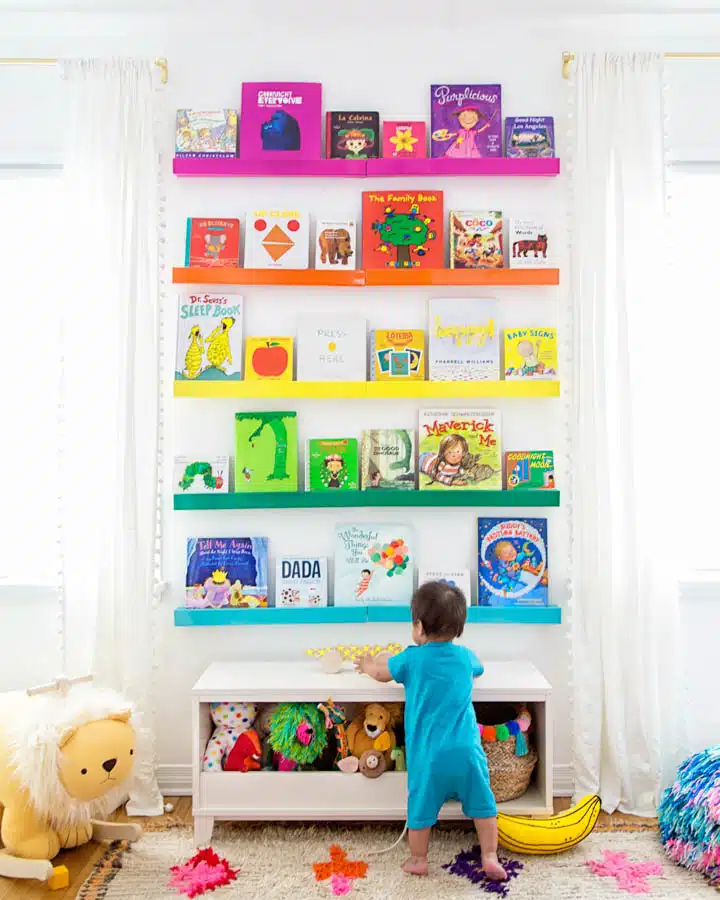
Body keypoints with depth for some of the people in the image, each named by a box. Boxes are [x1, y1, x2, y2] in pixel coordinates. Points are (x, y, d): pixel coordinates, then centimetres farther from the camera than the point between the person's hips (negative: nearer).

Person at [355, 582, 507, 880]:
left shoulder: (412, 658, -3)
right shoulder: (465, 657, 6)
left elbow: (382, 673, 14)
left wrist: (370, 666, 37)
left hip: (427, 753, -2)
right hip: (466, 748, 2)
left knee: (421, 808, 15)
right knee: (482, 805, 15)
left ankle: (418, 860, 27)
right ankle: (490, 858, 18)